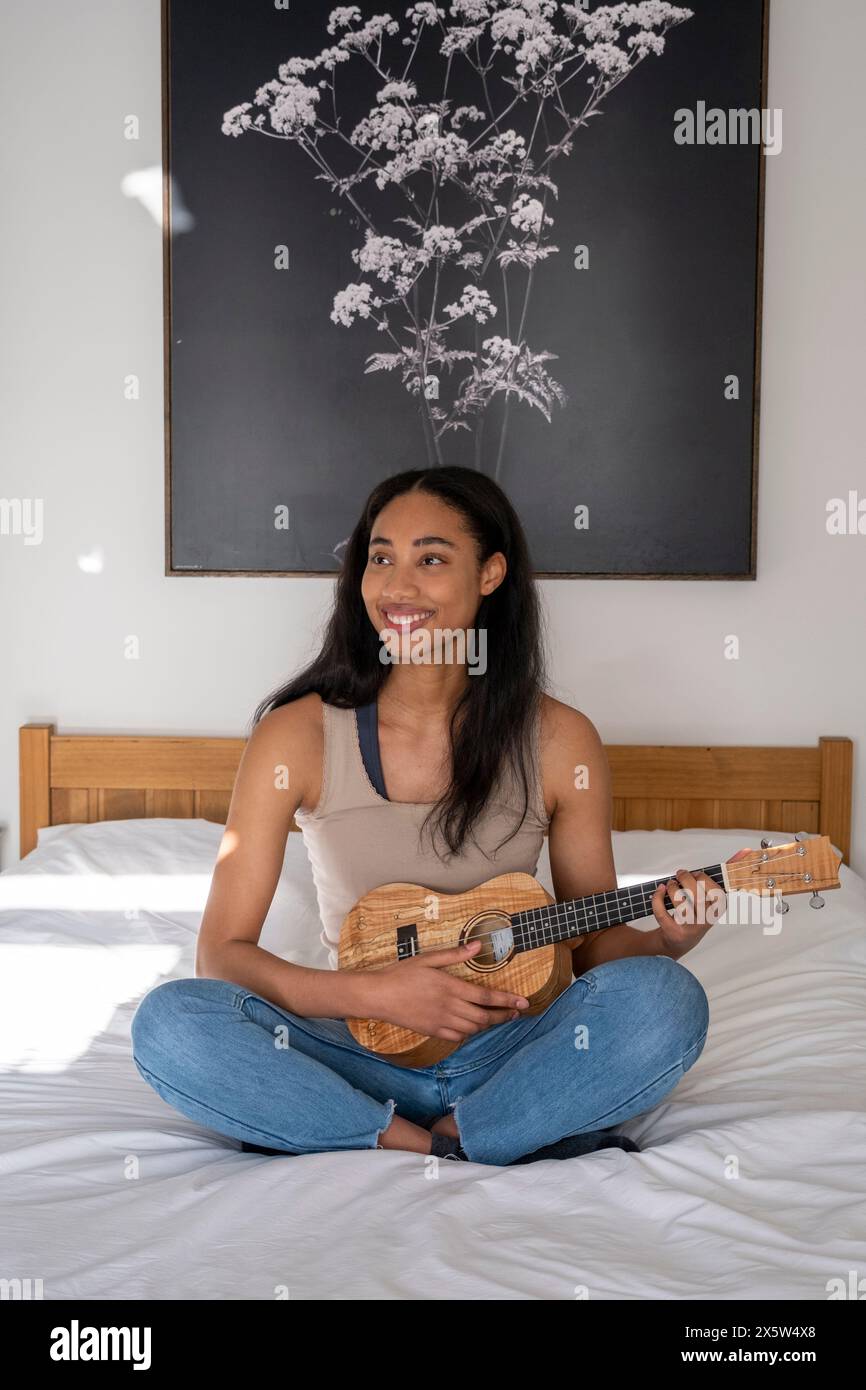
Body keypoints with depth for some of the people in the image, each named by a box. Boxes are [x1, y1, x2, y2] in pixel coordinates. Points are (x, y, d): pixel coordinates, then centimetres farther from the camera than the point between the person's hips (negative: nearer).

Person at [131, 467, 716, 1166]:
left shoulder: (559, 741, -3)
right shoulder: (299, 734, -6)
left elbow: (596, 941, 6)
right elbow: (221, 955, -6)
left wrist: (665, 939, -17)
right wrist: (374, 992, -20)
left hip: (507, 1055, 0)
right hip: (356, 1062, 1)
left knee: (667, 1001, -28)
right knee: (168, 1021, -27)